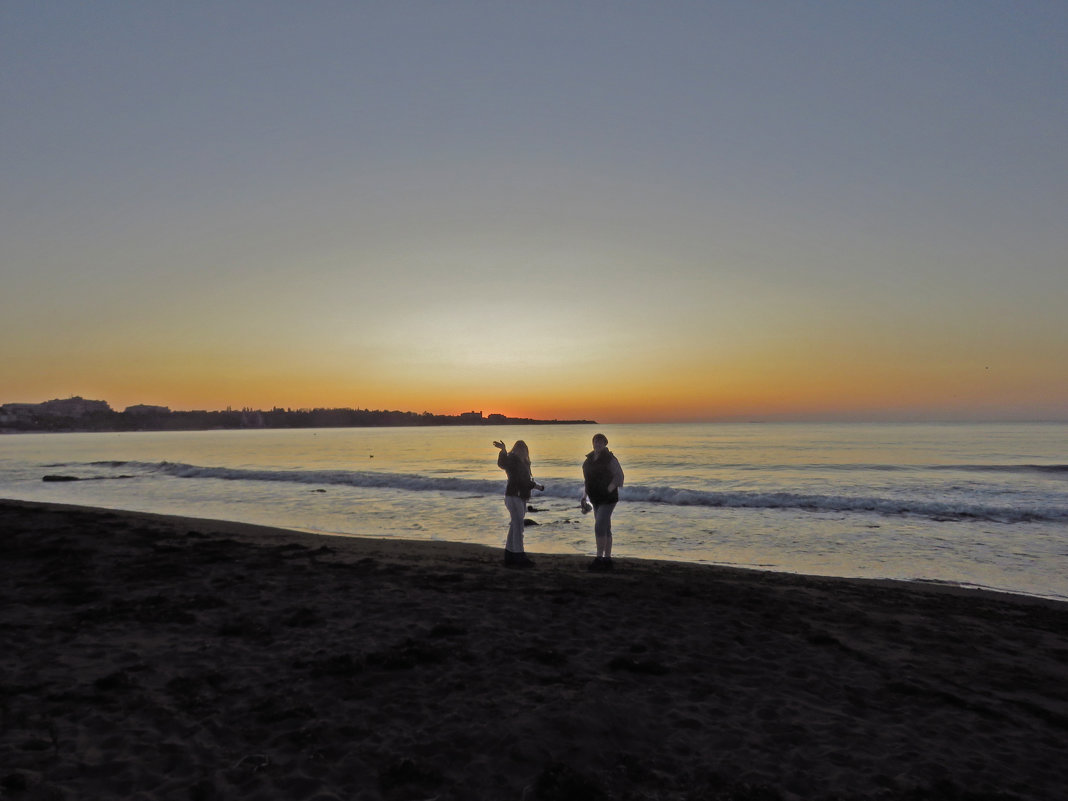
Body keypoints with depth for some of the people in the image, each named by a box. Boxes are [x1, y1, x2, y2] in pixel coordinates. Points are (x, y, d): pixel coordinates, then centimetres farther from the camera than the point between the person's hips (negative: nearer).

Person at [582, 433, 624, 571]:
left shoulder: (610, 459, -13)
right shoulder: (590, 459, 9)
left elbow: (619, 476, -11)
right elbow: (587, 479, 17)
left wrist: (608, 491, -19)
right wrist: (584, 497, 11)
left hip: (608, 498, -7)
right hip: (597, 499, 8)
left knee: (599, 527, -15)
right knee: (605, 528, 10)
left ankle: (599, 559, -8)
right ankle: (608, 560, 14)